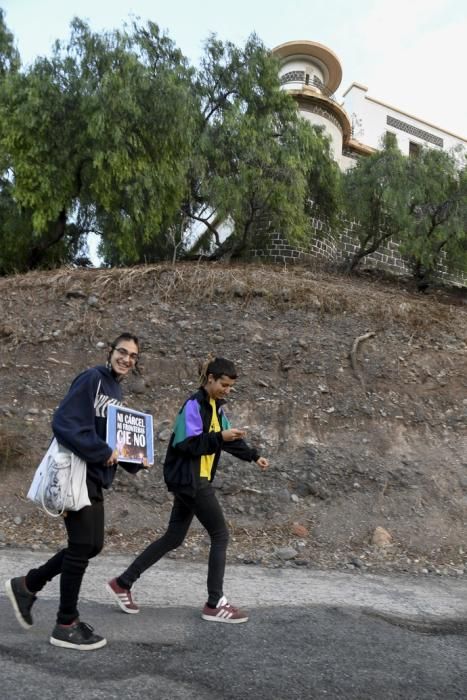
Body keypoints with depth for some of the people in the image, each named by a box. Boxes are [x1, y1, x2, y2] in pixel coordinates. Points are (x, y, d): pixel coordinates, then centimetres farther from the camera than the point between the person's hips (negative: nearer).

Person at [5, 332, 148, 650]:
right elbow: (64, 423, -23)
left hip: (95, 478, 10)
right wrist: (103, 453, -21)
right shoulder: (92, 379, -13)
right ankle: (67, 625, 16)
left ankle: (26, 585, 30)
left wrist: (134, 461, 7)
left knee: (92, 545, 14)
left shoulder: (116, 392, 15)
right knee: (82, 546, -1)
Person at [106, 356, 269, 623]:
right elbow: (188, 444, -22)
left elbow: (228, 437, 22)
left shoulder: (216, 406, 12)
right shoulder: (194, 405, -16)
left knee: (174, 537, 13)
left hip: (194, 480, 9)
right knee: (220, 535, -2)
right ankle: (215, 604, 11)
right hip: (188, 479, -9)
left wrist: (254, 456, 16)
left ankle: (123, 583, 21)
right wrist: (220, 437, -28)